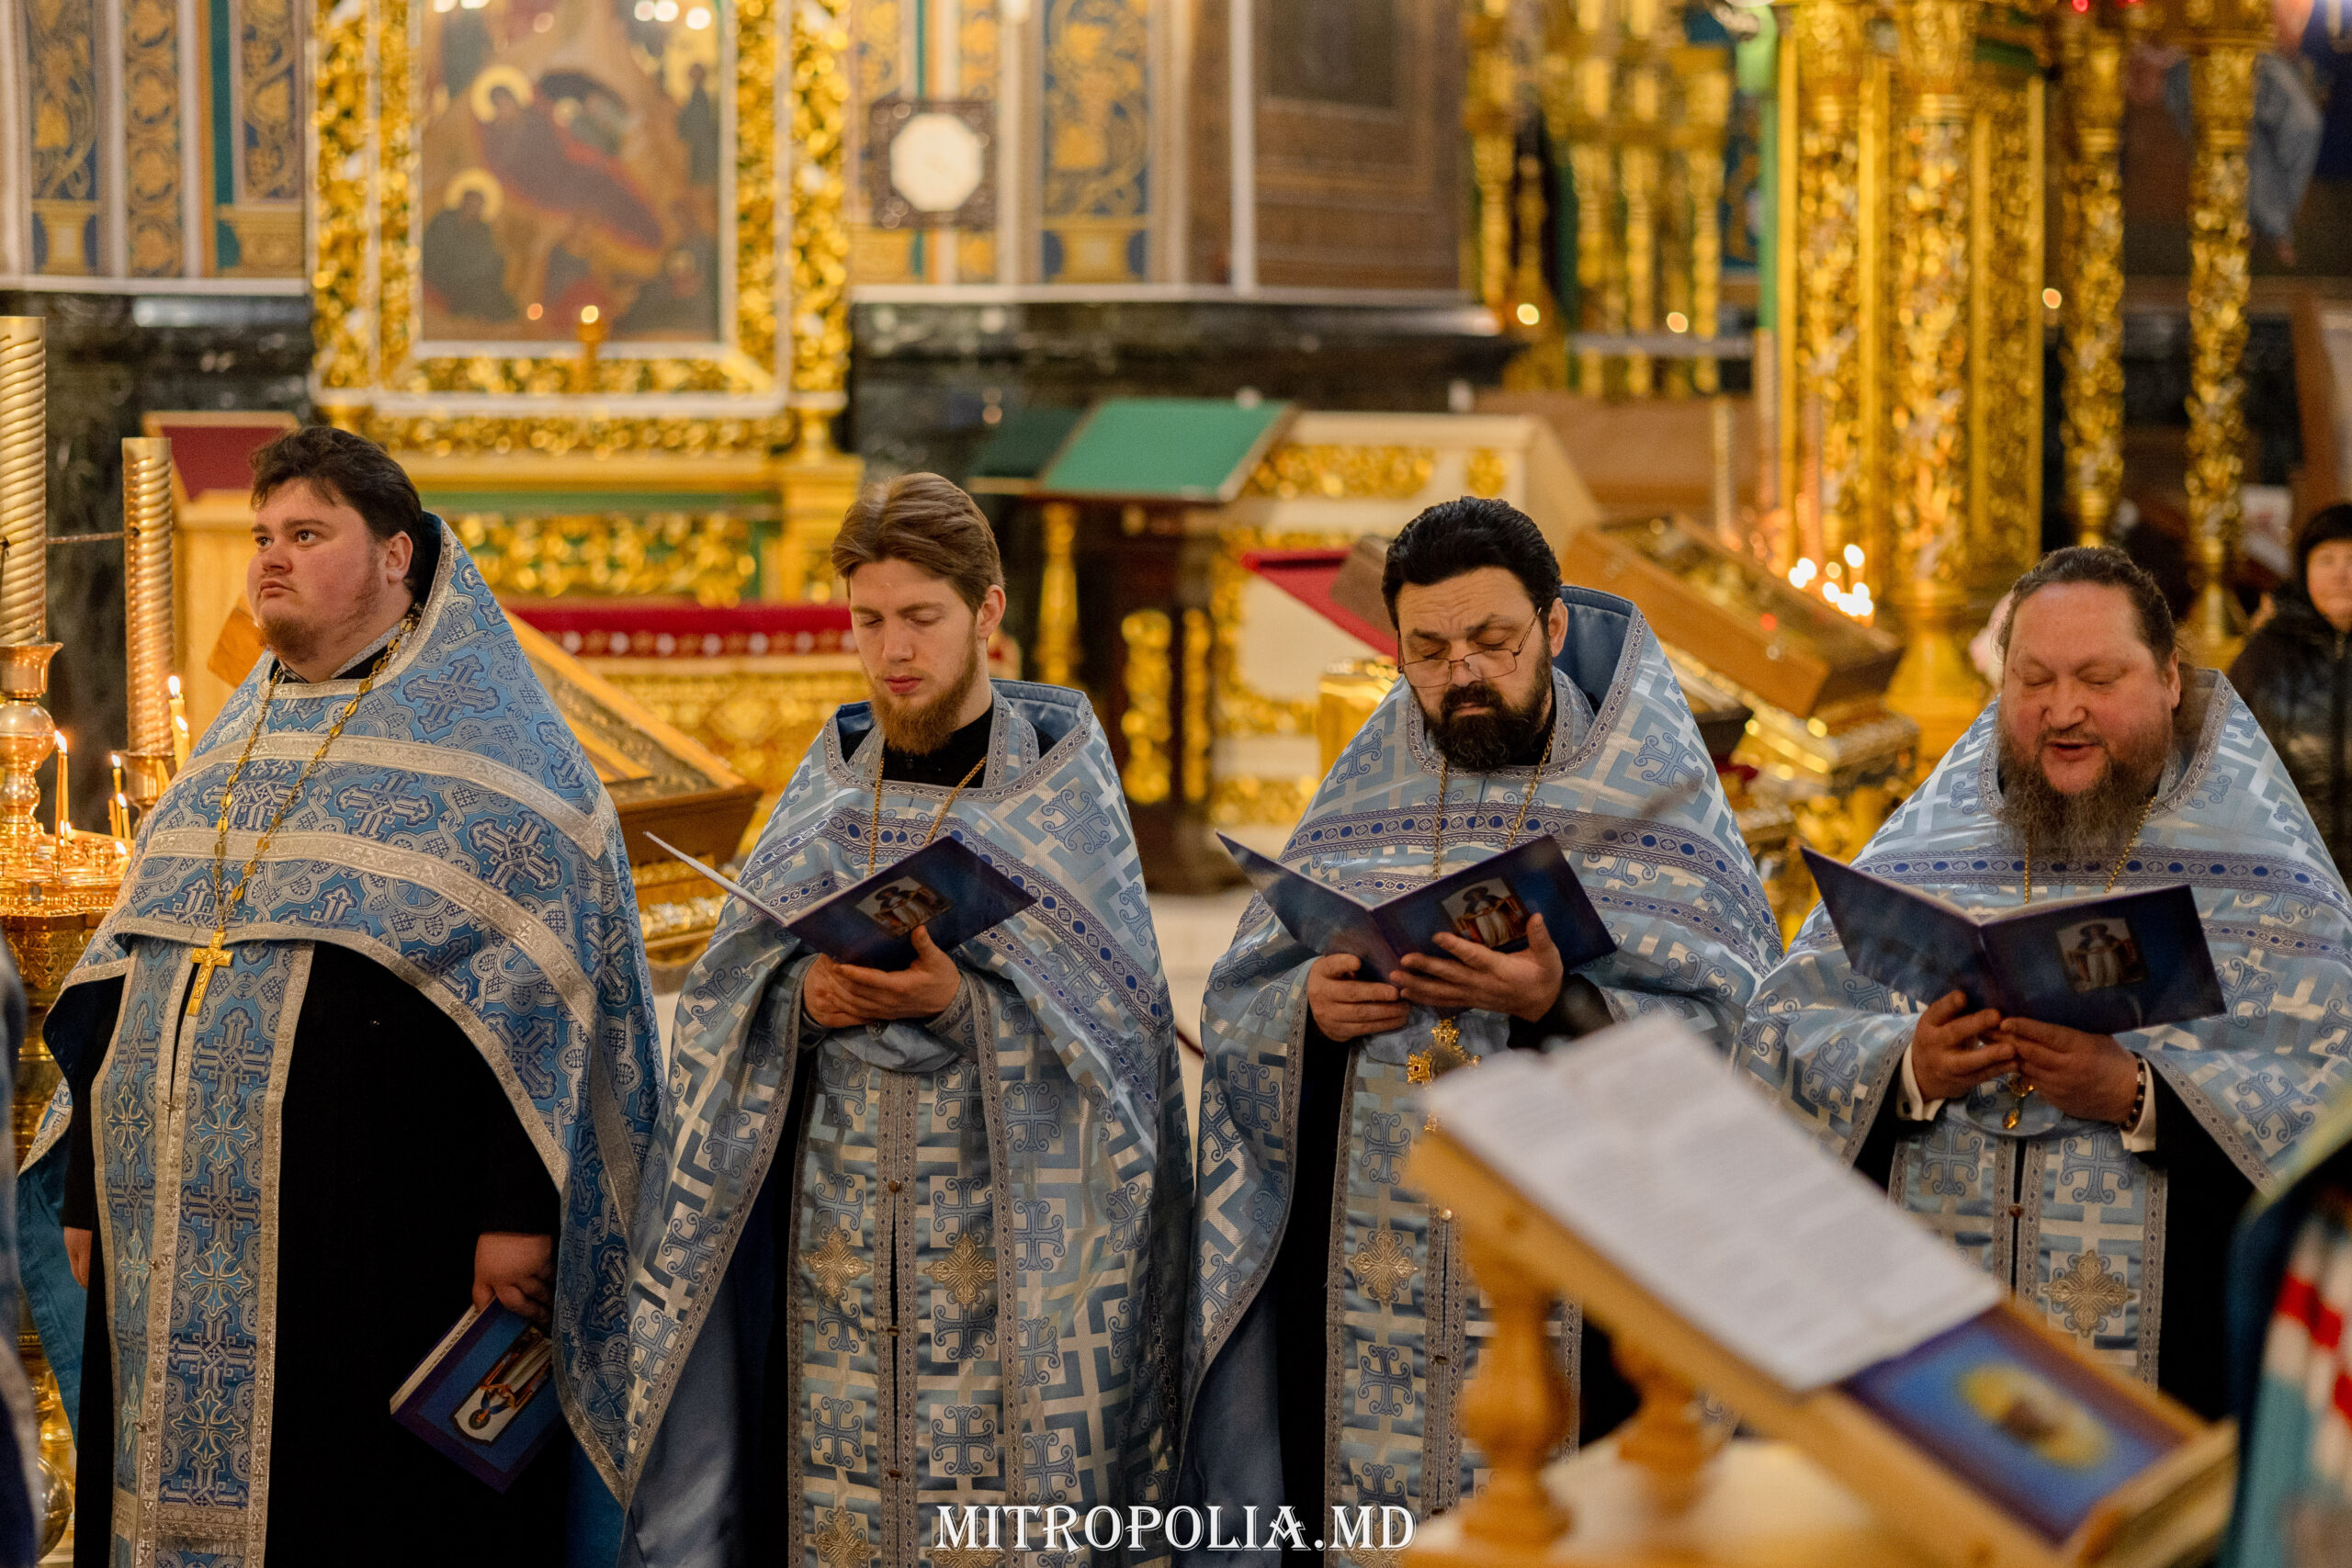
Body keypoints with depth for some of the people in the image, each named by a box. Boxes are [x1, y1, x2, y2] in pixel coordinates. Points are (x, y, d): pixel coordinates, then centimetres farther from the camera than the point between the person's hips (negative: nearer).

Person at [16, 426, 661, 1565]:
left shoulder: (482, 742, -3)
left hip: (384, 1249, -6)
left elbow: (540, 988, -11)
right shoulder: (232, 748, 18)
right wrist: (90, 1192, 15)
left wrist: (520, 1211, -18)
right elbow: (121, 987, 20)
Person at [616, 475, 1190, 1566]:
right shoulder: (829, 781, 10)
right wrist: (803, 997, -13)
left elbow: (1112, 1015, -6)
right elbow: (729, 994, 8)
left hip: (1009, 1222, -3)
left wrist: (961, 999, -21)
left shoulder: (1061, 779, 0)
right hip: (842, 1218, 3)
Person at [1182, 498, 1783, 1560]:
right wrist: (1312, 1007, -11)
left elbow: (1728, 1029, -8)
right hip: (1366, 1270, 3)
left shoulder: (1655, 797, 3)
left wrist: (1561, 1005, -22)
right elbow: (1239, 1011, 10)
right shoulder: (1360, 795, 13)